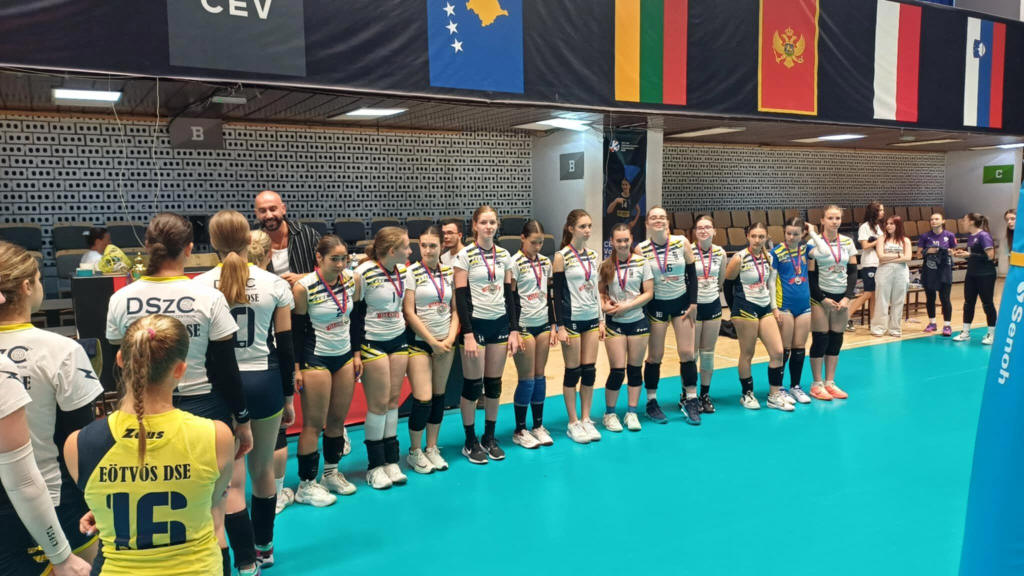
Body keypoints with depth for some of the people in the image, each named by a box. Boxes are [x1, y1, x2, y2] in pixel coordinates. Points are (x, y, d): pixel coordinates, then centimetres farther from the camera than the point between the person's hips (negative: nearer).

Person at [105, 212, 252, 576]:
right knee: (211, 512, 7)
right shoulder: (208, 297, -11)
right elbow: (226, 368, -8)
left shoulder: (120, 300, -3)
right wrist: (243, 419, 2)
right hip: (204, 409, -2)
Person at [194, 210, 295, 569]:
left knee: (231, 480, 3)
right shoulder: (274, 284, -3)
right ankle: (264, 548, 36)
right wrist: (289, 397, 9)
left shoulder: (198, 287, -5)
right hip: (265, 383, 2)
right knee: (263, 469, 19)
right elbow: (284, 347, 0)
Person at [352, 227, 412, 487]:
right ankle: (375, 466, 12)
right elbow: (352, 312, -12)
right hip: (372, 343, -6)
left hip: (398, 340, 6)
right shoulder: (363, 274, -17)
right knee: (379, 403, -1)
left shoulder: (402, 271, 4)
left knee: (393, 400, 8)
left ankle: (391, 461, 17)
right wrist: (355, 351, -13)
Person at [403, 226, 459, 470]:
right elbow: (409, 313, -11)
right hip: (419, 342, -4)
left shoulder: (449, 273, 6)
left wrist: (450, 339, -6)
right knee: (423, 400, -8)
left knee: (439, 396, 9)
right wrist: (433, 342, -11)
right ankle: (414, 452, 10)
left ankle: (432, 448, 23)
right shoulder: (412, 272, -7)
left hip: (445, 343, 4)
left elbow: (455, 309, 8)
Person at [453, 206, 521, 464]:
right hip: (476, 324, -4)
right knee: (473, 385, 1)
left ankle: (489, 438, 23)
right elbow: (461, 297, -10)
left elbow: (510, 294, 9)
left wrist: (514, 330, 3)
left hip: (500, 324, 5)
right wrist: (467, 334, -16)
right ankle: (470, 442, 14)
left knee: (494, 384, 10)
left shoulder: (504, 255, 7)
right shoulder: (464, 256, -7)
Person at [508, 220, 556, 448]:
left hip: (543, 324, 5)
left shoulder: (545, 262, 9)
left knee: (540, 376, 9)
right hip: (523, 325, -5)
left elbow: (549, 296, 13)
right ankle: (520, 430, 11)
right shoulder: (515, 263, -9)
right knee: (527, 379, -1)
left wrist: (553, 326, 9)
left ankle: (538, 426, 20)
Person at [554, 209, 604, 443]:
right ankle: (573, 423, 12)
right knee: (573, 372, 2)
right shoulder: (561, 257, -8)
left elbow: (595, 289, 14)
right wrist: (560, 326, -12)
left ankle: (586, 420, 18)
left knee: (589, 371, 7)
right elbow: (557, 293, -9)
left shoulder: (592, 255, 9)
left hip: (591, 319, 5)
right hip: (571, 320, -5)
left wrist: (601, 319, 11)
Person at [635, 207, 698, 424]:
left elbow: (692, 274, 1)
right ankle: (651, 402, 15)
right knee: (655, 356, 3)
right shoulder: (641, 249, -8)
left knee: (687, 352, 1)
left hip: (681, 302, 1)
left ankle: (691, 401, 12)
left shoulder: (682, 242, -5)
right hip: (656, 305, -1)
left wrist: (693, 303, -3)